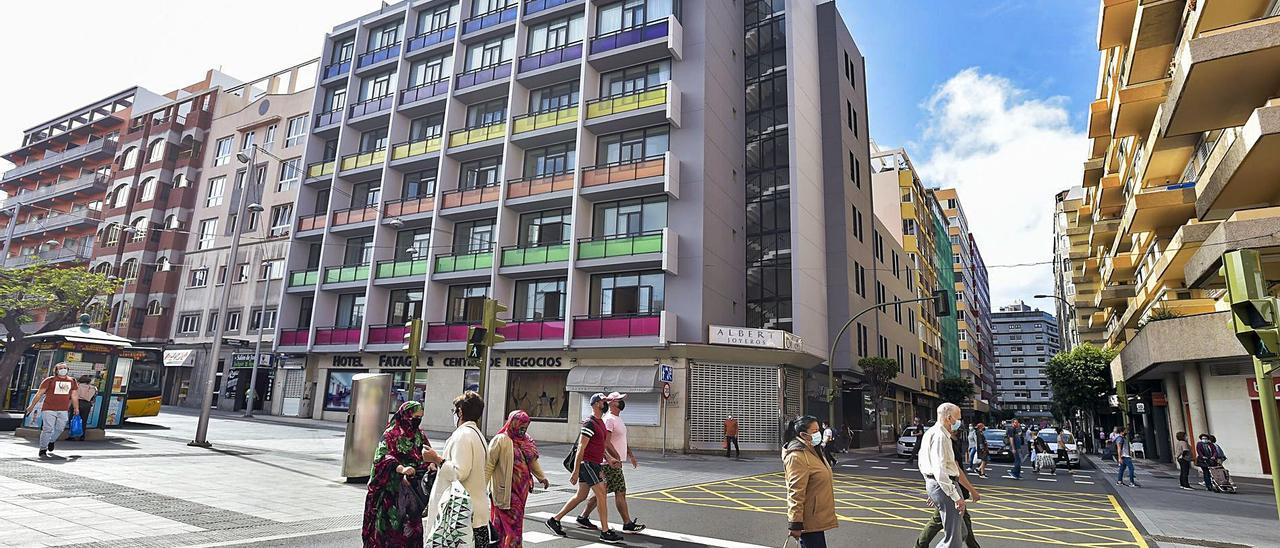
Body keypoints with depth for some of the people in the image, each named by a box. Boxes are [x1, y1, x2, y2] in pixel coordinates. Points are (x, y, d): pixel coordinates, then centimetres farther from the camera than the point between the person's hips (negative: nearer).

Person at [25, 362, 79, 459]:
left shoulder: (72, 381, 11)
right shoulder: (49, 380, -1)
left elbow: (74, 396, 18)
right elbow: (39, 394, 3)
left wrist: (76, 408, 19)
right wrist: (32, 406, 2)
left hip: (63, 410, 4)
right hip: (49, 409, -4)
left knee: (60, 429, 9)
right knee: (48, 429, -8)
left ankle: (51, 441, 37)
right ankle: (43, 450, 1)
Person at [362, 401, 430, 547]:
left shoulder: (420, 436, 10)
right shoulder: (391, 434, -7)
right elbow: (384, 456, -19)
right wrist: (401, 469, -36)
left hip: (412, 491, 5)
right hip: (392, 490, -5)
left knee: (410, 527, 5)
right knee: (390, 526, -1)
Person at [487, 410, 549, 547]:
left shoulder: (526, 441, 10)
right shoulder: (501, 440, -12)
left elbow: (533, 461, 20)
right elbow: (489, 465, -13)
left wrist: (542, 477, 18)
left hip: (522, 489, 7)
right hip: (507, 491, -7)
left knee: (517, 521, 11)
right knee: (512, 523, -5)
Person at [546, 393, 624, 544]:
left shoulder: (601, 422, 14)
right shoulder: (590, 423, -17)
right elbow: (581, 448, -19)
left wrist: (608, 458, 7)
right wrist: (575, 472, -20)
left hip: (594, 464, 10)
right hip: (587, 463, -10)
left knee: (581, 495, 14)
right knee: (601, 494, -7)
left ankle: (554, 520, 24)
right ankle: (605, 532, 1)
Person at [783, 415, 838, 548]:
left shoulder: (812, 450, 13)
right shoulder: (797, 456, -21)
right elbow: (795, 492, -24)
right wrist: (795, 524, -25)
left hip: (817, 517, 10)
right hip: (809, 521, -10)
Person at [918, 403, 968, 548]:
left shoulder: (930, 433, 17)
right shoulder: (940, 436, -16)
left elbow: (922, 464, 23)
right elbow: (939, 470, -24)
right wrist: (956, 497, -23)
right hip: (944, 486, -10)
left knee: (961, 532, 17)